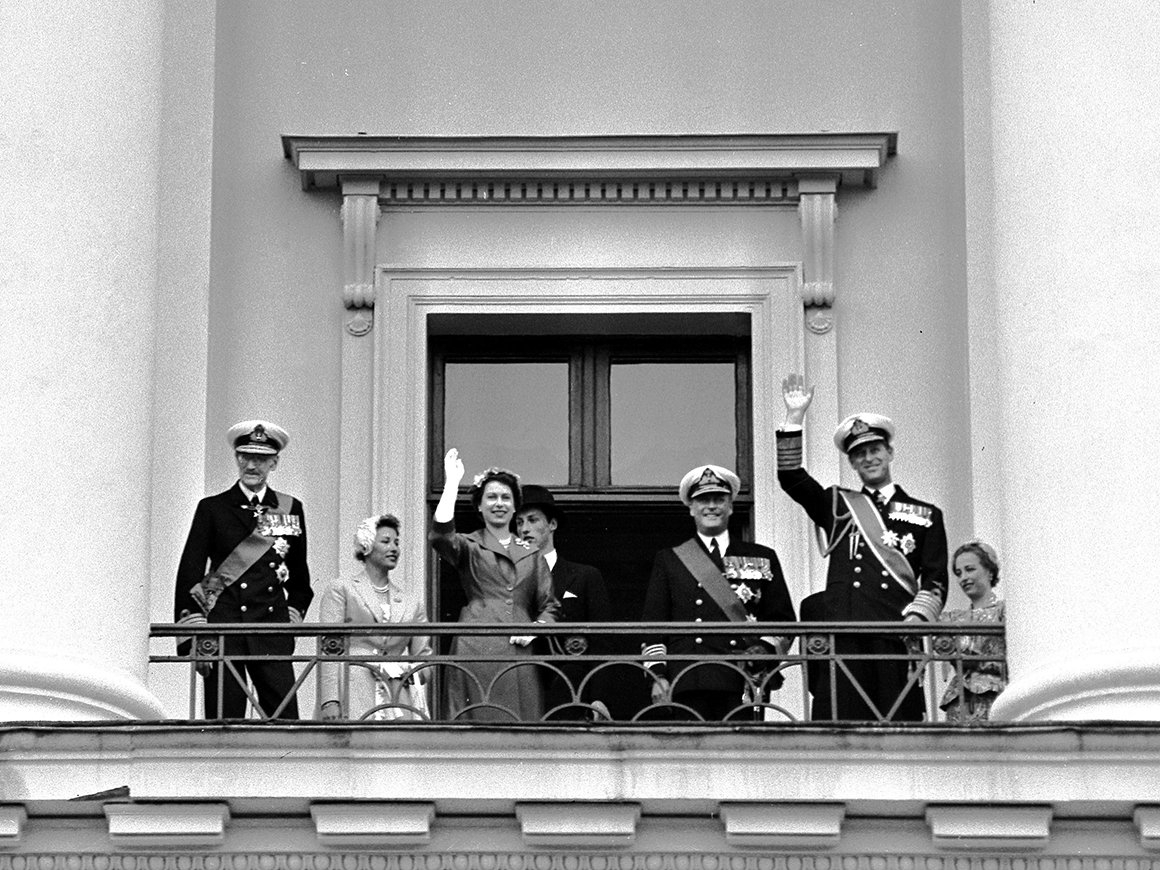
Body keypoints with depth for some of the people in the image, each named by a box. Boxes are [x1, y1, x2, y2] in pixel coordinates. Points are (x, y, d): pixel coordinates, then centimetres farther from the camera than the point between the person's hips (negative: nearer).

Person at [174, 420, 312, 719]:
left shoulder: (290, 510, 12)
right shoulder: (212, 509, 5)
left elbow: (299, 575, 21)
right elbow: (189, 574, 2)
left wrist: (290, 620, 10)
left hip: (272, 630, 2)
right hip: (222, 627, -1)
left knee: (285, 718, -7)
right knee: (223, 722, -4)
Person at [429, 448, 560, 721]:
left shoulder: (531, 554, 20)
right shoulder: (470, 547, 11)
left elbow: (549, 606, 18)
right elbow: (440, 536, -12)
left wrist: (536, 629, -3)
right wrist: (452, 483, -11)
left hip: (521, 655, 3)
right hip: (477, 652, -3)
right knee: (481, 723, -9)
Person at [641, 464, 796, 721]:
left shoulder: (763, 559, 19)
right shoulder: (668, 561, 18)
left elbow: (783, 620, 15)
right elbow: (653, 625, 13)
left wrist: (765, 649, -4)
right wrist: (657, 675, 0)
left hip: (742, 683, 0)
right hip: (687, 684, 0)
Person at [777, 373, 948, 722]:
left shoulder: (925, 516, 18)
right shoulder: (837, 506, 21)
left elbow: (935, 581, 11)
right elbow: (791, 477, 8)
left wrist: (916, 617, -7)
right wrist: (794, 418, 0)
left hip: (895, 640, 0)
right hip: (841, 638, 0)